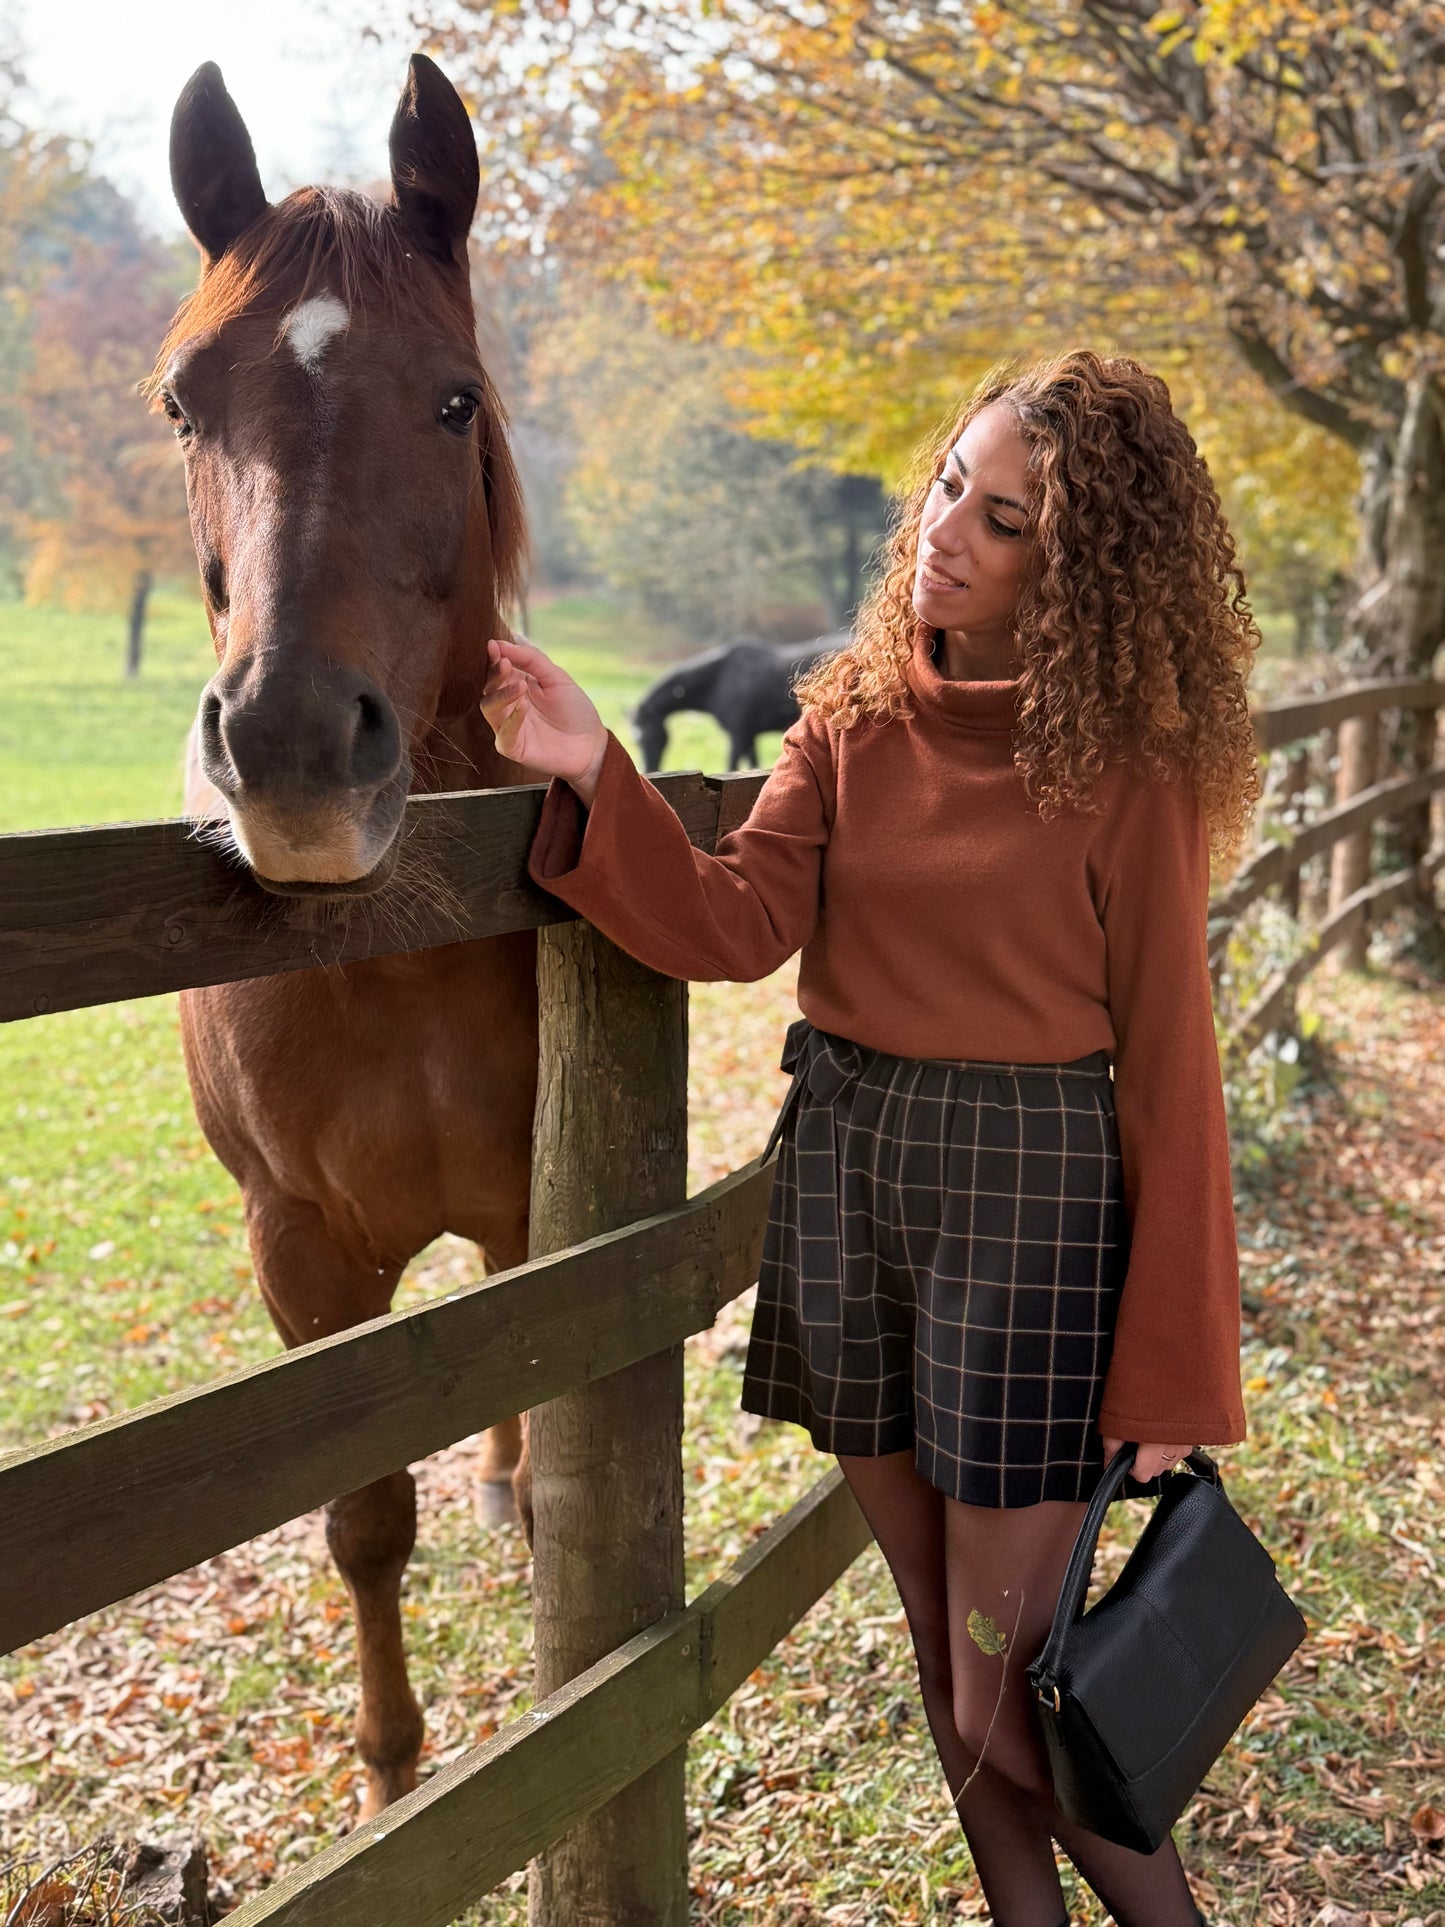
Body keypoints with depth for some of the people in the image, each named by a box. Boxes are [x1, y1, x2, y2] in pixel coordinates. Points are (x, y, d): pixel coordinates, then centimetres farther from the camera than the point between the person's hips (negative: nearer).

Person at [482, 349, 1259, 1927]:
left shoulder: (1126, 761, -9)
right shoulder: (856, 713, 4)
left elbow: (1167, 1066, -9)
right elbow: (739, 923, -6)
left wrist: (1172, 1373, -9)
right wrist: (595, 779, -21)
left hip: (1031, 1190, -5)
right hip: (841, 1168, 5)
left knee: (1007, 1705, 1)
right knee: (940, 1657, 17)